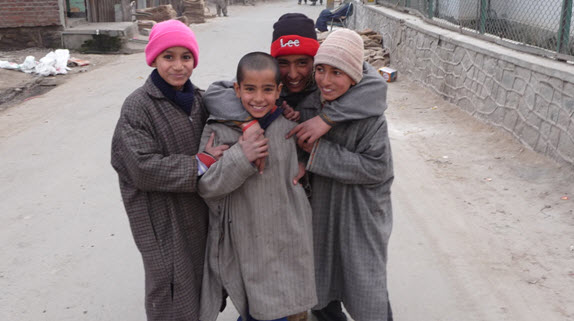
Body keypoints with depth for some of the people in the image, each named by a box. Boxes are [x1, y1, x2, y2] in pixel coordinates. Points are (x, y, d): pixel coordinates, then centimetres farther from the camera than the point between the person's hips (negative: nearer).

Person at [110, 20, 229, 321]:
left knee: (200, 283, 19)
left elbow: (214, 143, 14)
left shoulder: (198, 99, 3)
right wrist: (199, 163, -22)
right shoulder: (138, 106, -15)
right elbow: (143, 167, -22)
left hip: (199, 210, 6)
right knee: (171, 288, 7)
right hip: (162, 220, -6)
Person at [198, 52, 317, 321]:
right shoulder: (218, 130, -7)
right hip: (246, 245, -2)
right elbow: (205, 186, -11)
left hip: (288, 243, 2)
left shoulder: (289, 127, 1)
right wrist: (240, 157, -21)